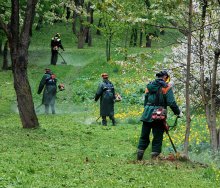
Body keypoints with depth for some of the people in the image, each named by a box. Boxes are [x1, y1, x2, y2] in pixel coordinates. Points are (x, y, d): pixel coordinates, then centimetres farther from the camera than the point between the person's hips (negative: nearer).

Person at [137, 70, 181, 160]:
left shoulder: (149, 86, 14)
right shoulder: (166, 87, -5)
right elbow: (171, 103, -11)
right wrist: (178, 112, 1)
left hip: (147, 114, 5)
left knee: (144, 136, 12)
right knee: (157, 138, 2)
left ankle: (139, 158, 11)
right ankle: (154, 158, 2)